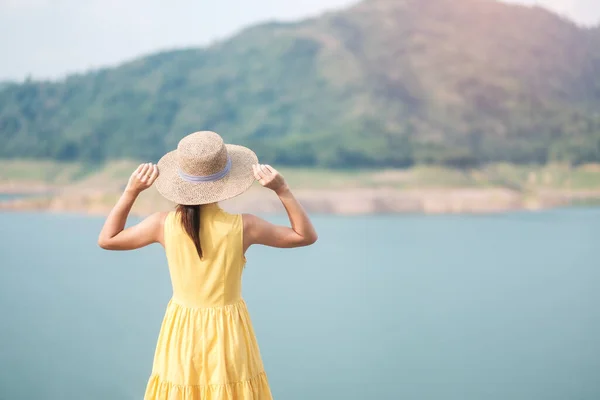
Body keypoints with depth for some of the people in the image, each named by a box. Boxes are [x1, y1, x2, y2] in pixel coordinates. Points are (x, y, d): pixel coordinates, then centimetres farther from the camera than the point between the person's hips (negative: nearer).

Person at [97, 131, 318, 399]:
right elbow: (306, 236, -3)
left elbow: (106, 240, 4)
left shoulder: (164, 224, -12)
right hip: (228, 335, -1)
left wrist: (131, 191, -3)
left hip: (182, 336, 2)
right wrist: (282, 190, -11)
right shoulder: (242, 226, -16)